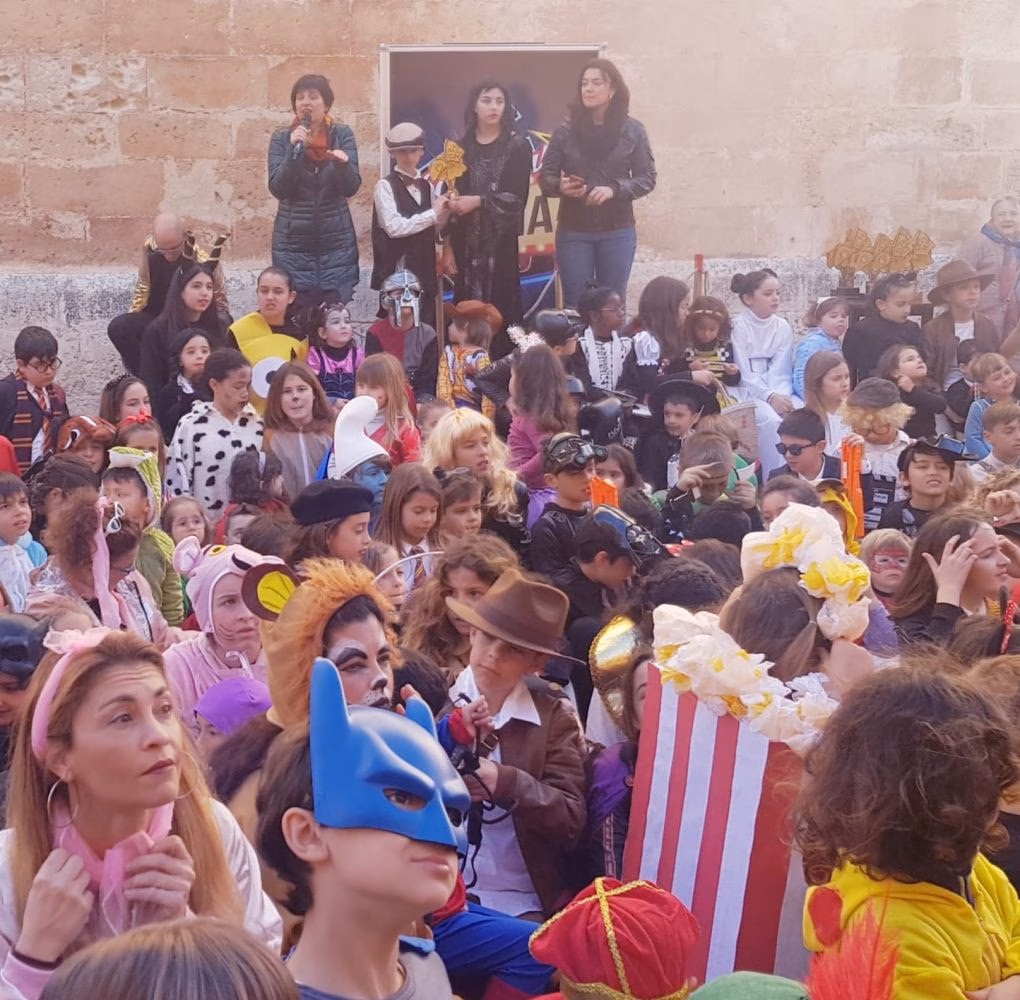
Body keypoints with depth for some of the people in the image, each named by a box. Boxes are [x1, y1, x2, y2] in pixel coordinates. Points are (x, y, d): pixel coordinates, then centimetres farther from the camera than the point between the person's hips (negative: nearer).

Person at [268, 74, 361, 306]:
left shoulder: (342, 135, 2)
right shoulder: (281, 138, 1)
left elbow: (351, 188, -7)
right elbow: (278, 189, -9)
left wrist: (343, 163, -28)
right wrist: (294, 150, -20)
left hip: (336, 242, 0)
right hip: (293, 242, 0)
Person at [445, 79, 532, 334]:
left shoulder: (517, 145, 2)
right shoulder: (462, 147, 8)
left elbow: (518, 197, -5)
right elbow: (453, 199, 5)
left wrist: (478, 201, -11)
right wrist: (448, 245, 0)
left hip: (501, 239, -2)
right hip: (466, 240, 2)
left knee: (501, 306, -5)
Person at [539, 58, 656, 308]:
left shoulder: (632, 131, -1)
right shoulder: (565, 131, -1)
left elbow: (647, 178, 0)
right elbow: (545, 177, 3)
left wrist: (614, 189, -18)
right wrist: (560, 186, -21)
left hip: (617, 232, 0)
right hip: (573, 232, 0)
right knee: (575, 304, 3)